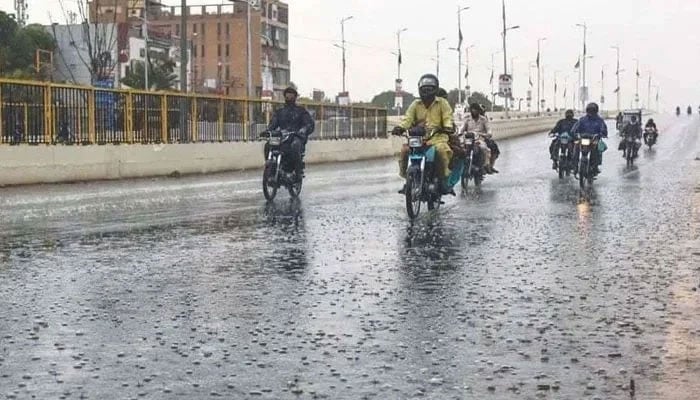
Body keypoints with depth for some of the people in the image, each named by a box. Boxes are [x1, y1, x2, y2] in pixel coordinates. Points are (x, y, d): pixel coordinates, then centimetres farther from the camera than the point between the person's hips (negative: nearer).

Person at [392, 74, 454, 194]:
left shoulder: (442, 103, 9)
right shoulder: (415, 104, 14)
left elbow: (448, 118, -2)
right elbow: (408, 118, 4)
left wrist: (448, 127, -25)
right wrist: (401, 128, -16)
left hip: (437, 136, -3)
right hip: (418, 136, 3)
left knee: (441, 150, -34)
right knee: (405, 150, -21)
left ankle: (443, 178, -18)